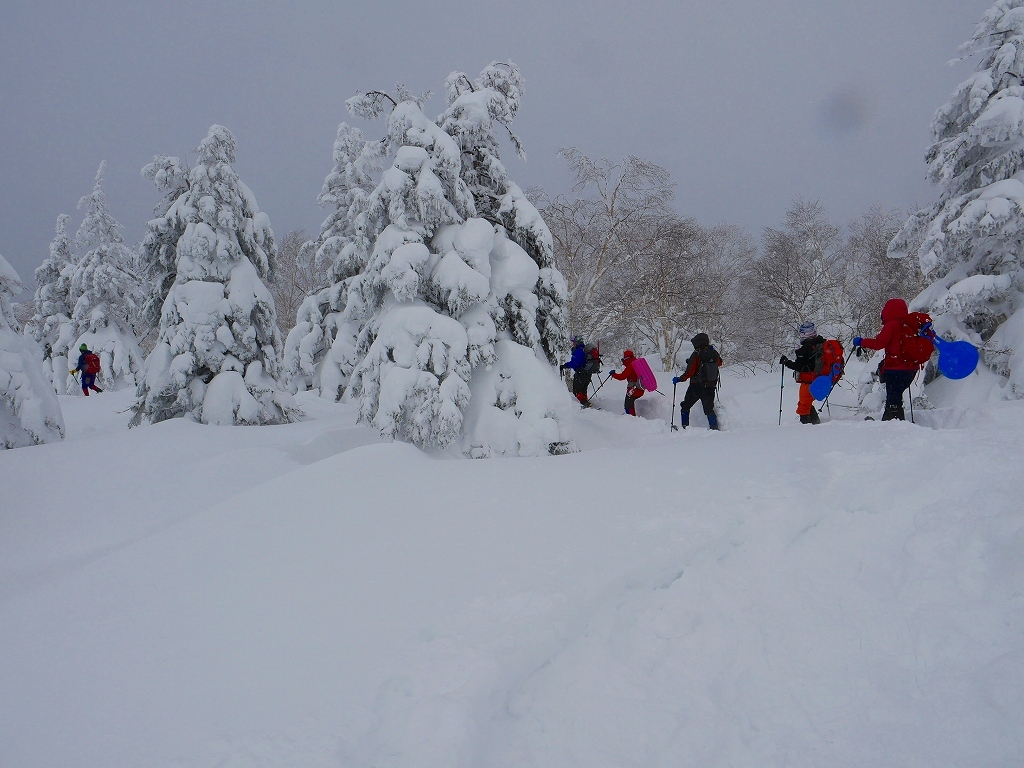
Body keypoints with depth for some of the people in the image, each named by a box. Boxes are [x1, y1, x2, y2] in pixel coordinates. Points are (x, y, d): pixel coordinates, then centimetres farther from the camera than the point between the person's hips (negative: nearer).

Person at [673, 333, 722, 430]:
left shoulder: (696, 355, -18)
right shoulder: (714, 353, -2)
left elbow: (689, 373, -19)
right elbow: (719, 363, 21)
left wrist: (679, 379, -4)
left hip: (696, 387, -4)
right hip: (710, 387, 4)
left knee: (685, 406, 12)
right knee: (709, 409, 15)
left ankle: (684, 427, 9)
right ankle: (714, 428, 6)